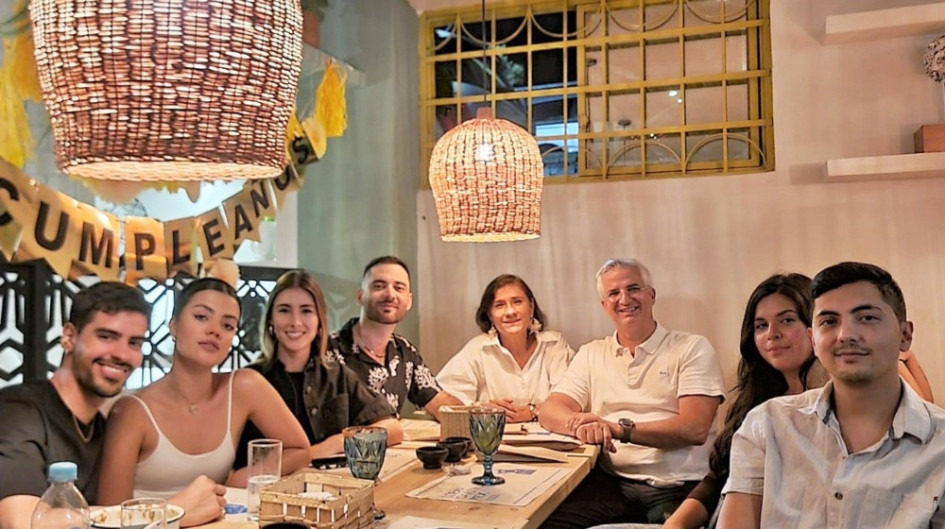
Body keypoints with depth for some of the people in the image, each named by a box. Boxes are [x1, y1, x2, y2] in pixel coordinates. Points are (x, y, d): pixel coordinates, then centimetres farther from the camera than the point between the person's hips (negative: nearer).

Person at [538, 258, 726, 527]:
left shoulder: (692, 348, 5)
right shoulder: (591, 354, 17)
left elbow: (694, 429, -7)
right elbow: (549, 411, 8)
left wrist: (619, 428, -18)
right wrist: (582, 423, -16)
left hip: (678, 487, -2)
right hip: (610, 483, 3)